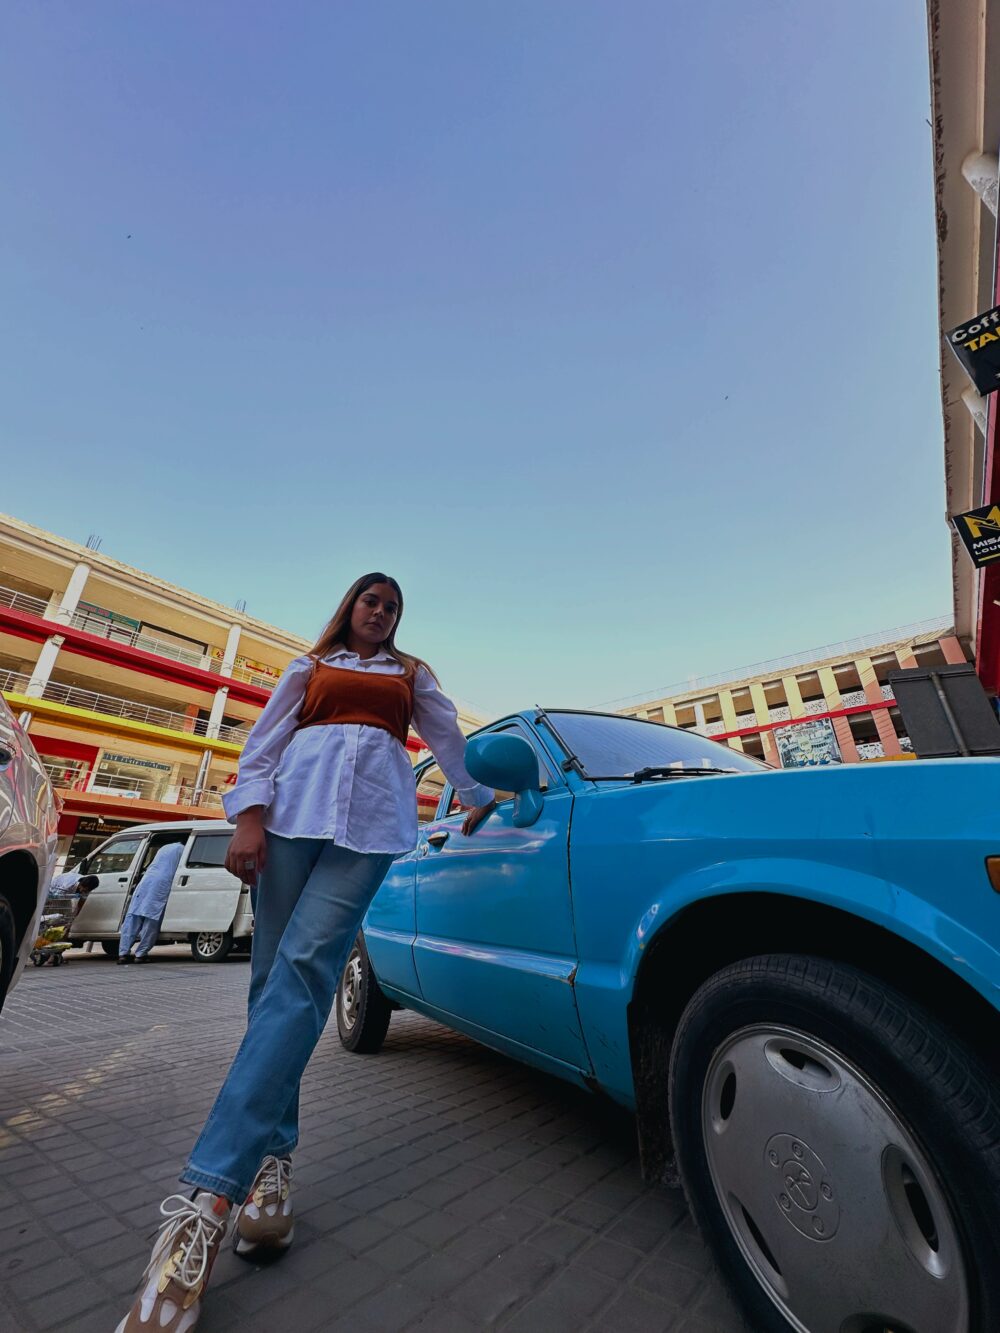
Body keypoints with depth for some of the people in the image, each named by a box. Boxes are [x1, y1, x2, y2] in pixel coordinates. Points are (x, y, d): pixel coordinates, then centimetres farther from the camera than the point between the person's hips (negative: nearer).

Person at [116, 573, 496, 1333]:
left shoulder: (413, 674, 25)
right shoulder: (310, 665, 23)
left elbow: (449, 738, 28)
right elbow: (267, 739, 13)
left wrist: (478, 799, 30)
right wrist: (249, 814, -2)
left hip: (373, 813, -1)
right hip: (297, 801, 1)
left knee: (305, 970, -17)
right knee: (275, 973, -3)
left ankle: (209, 1195, -17)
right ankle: (271, 1159, 8)